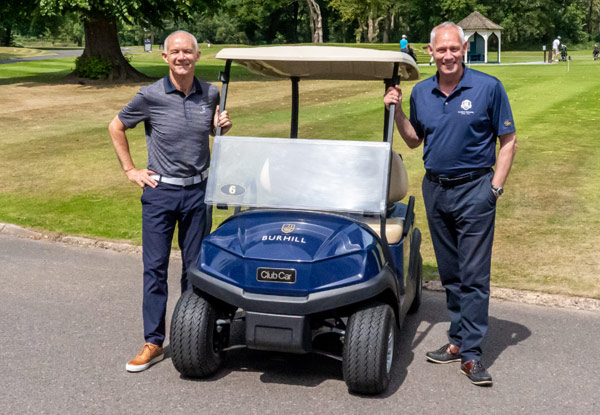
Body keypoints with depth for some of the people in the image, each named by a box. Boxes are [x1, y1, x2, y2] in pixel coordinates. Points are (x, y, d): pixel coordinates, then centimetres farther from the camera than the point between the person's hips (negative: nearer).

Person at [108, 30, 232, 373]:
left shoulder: (211, 94, 1)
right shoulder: (151, 96, -7)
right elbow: (116, 128, 7)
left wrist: (223, 126, -4)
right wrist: (130, 170, 2)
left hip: (198, 190, 2)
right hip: (160, 191, -2)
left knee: (195, 266, 9)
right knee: (155, 268, 0)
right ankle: (154, 342, 9)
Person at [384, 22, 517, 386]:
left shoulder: (488, 87, -6)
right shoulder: (421, 92, 7)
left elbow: (508, 140, -3)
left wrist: (496, 187, -11)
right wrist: (396, 111, 1)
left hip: (474, 189, -5)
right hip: (435, 189, 5)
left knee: (474, 274, -5)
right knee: (450, 273, 12)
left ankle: (471, 352, -2)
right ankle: (459, 339, 22)